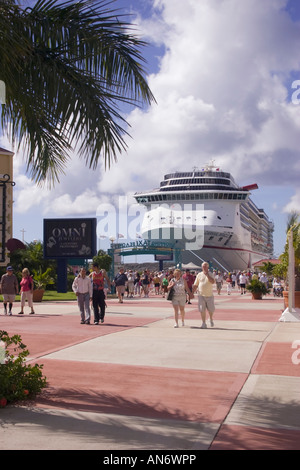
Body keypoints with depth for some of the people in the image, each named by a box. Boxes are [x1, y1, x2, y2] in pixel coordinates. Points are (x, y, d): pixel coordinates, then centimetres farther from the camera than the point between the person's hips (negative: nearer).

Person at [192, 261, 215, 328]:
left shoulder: (210, 274, 2)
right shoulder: (199, 275, 5)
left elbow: (212, 282, -18)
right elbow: (195, 285, 9)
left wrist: (207, 274, -22)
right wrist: (192, 293, 4)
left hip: (209, 295, 0)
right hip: (201, 295, 0)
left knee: (211, 310, 6)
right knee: (202, 310, -2)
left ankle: (211, 319, 33)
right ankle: (204, 323, 7)